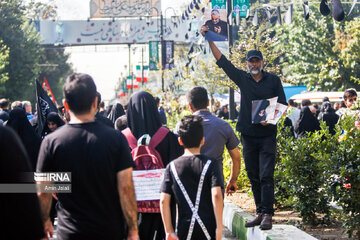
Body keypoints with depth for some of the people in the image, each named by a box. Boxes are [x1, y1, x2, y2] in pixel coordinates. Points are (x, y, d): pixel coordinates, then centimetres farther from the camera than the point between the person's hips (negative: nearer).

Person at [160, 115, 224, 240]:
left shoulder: (172, 167, 4)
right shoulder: (210, 164, -2)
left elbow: (163, 200, 0)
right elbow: (216, 195, -13)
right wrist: (219, 226, -10)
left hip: (184, 230, 2)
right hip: (208, 228, -2)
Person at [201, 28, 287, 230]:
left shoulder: (273, 80, 4)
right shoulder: (242, 78, 9)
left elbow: (282, 104, 4)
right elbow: (222, 61, 7)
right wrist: (210, 40, 1)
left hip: (267, 135, -3)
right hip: (248, 135, 3)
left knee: (266, 176, -10)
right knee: (254, 177, 7)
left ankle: (267, 215, -12)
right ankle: (260, 212, 14)